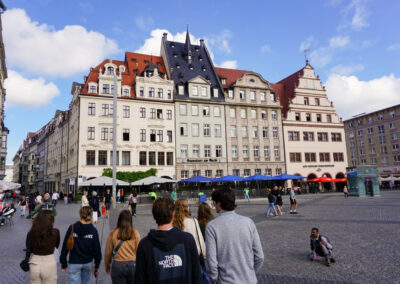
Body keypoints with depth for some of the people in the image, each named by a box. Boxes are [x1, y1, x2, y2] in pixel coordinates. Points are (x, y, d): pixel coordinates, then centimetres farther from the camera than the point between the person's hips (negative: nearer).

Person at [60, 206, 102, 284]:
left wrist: (63, 264, 4)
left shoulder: (72, 228, -11)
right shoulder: (93, 231, -10)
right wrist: (97, 266, 7)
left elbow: (65, 247, -7)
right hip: (88, 263, 2)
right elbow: (97, 249, -5)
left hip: (74, 263, -1)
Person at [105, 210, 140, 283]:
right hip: (132, 265, 1)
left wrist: (107, 266, 18)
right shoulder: (135, 233, -6)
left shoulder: (113, 233, -5)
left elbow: (108, 252, 2)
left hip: (117, 265, 0)